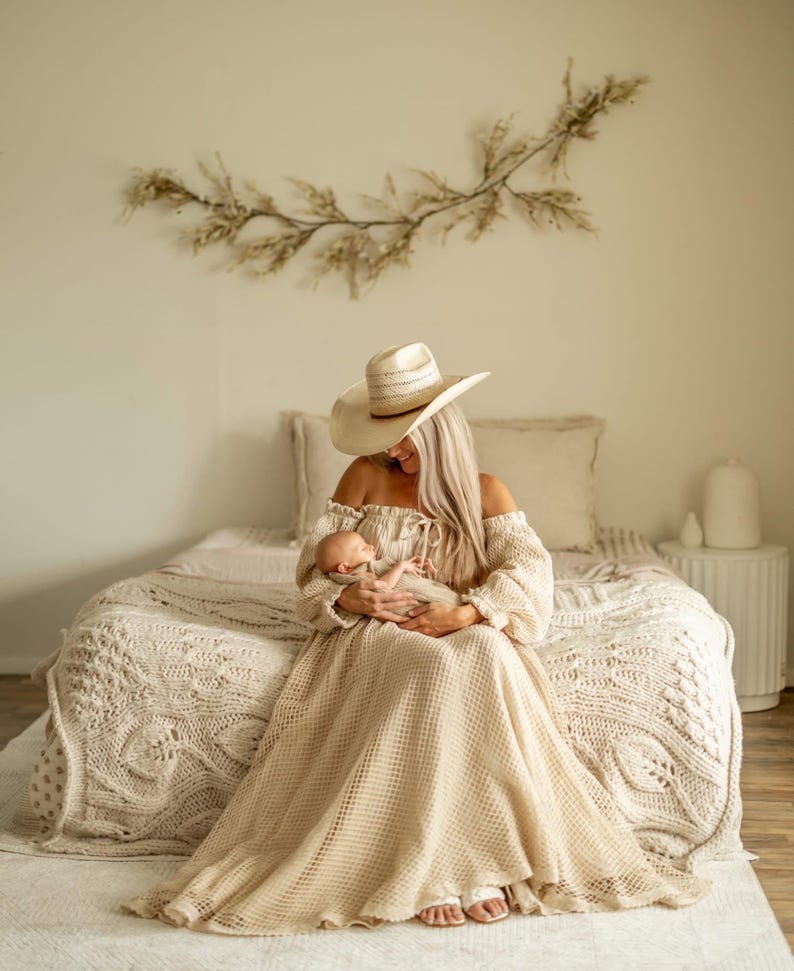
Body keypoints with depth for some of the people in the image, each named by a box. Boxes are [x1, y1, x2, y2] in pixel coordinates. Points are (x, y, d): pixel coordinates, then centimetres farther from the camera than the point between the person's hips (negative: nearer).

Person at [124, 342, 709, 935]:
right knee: (437, 668, -37)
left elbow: (529, 565, -7)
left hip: (467, 636, 1)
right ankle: (433, 872, -34)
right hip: (374, 637, -1)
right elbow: (316, 568, 5)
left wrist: (467, 611, -23)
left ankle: (481, 861, -33)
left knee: (486, 659, -37)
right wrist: (349, 599, -18)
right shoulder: (366, 477, 6)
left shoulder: (485, 491, 7)